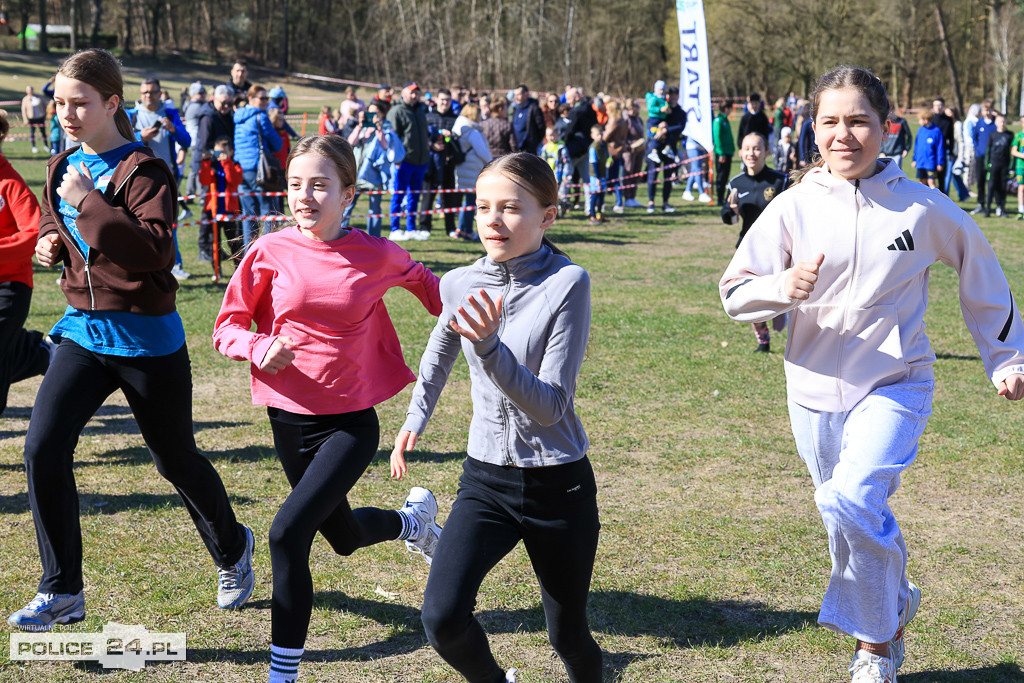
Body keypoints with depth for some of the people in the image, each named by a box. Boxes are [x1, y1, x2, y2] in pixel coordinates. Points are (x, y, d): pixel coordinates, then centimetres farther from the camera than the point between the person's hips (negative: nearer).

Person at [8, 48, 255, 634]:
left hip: (146, 337, -6)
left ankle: (233, 549, 39)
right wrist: (50, 245, 3)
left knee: (177, 459, 10)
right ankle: (63, 592, 0)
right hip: (84, 330, 6)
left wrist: (89, 203, -27)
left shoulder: (143, 169, -14)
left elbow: (158, 250, -27)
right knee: (43, 447, -12)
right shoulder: (63, 168, 8)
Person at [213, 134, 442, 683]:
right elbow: (227, 329, -1)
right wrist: (259, 349, -21)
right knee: (344, 537, 21)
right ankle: (414, 518, 56)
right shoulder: (270, 252, -7)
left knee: (288, 530, -22)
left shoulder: (375, 255, -7)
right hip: (289, 417, 3)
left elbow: (420, 278, 17)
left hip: (350, 423, -3)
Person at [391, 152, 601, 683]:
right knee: (442, 618, -16)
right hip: (485, 479, 3)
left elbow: (550, 406, -21)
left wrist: (489, 346, -33)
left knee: (568, 637, 11)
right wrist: (415, 418, 24)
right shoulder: (460, 284, -2)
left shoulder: (567, 282, -15)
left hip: (558, 484, -3)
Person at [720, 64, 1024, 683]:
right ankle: (895, 606, 44)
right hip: (816, 389, 3)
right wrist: (783, 288, -24)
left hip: (896, 384, -3)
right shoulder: (794, 207, -5)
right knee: (853, 519, 15)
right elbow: (735, 290, -2)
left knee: (853, 502, -23)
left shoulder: (922, 207, -7)